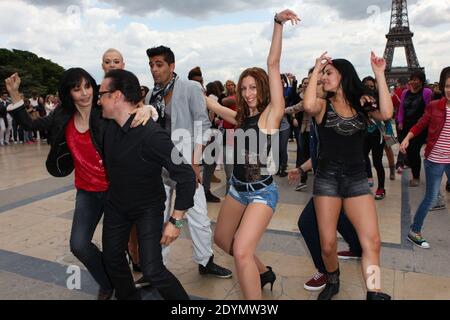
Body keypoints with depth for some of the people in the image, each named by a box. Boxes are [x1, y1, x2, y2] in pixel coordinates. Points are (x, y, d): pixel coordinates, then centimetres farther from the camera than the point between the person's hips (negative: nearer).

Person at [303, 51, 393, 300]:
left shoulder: (363, 105, 5)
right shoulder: (323, 105, 0)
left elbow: (386, 114, -16)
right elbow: (308, 106, -24)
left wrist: (379, 75, -11)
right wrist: (315, 70, -13)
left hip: (357, 179, 1)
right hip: (327, 179, -1)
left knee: (372, 241, -9)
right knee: (327, 244, 4)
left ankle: (374, 294, 4)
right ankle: (332, 281, 32)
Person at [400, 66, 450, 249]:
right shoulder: (434, 106, -6)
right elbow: (420, 125, -1)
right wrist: (406, 139, -14)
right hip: (435, 160, -3)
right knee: (431, 199, 4)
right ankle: (414, 232, 21)